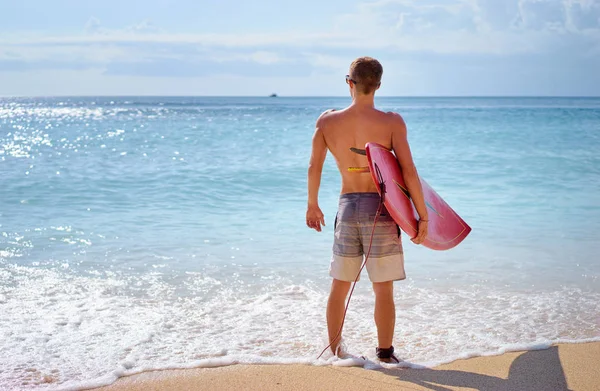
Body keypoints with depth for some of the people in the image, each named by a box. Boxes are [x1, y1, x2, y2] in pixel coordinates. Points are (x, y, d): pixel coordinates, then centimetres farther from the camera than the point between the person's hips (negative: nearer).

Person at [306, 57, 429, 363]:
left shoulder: (327, 121, 0)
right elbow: (408, 171, -12)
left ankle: (334, 351, 25)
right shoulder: (391, 122, -8)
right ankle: (384, 354, 12)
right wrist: (423, 216, -6)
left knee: (339, 286, 15)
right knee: (383, 290, 6)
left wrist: (312, 205, 23)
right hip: (380, 210, -3)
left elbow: (314, 168, 8)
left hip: (347, 207, 3)